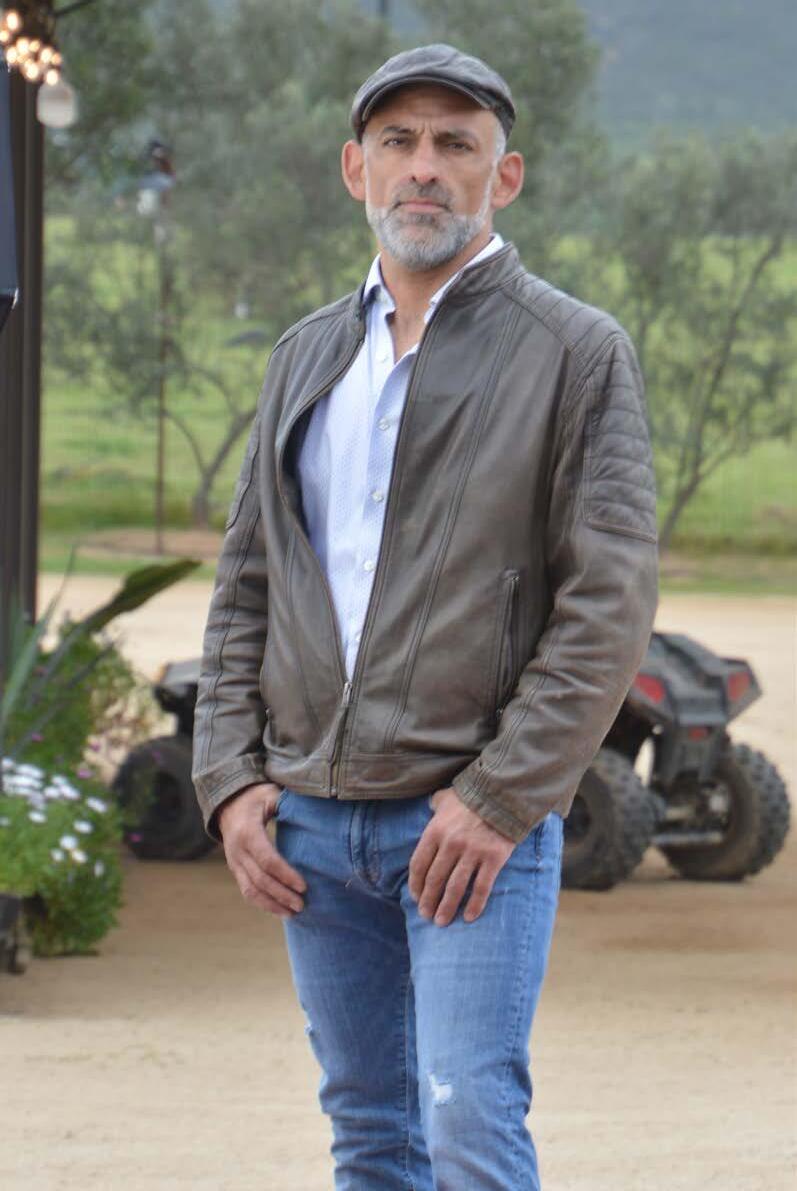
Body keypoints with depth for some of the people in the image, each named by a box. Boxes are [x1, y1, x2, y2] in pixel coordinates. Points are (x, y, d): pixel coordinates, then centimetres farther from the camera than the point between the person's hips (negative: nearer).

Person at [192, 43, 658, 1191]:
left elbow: (608, 602, -9)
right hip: (311, 816, 5)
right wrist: (231, 778, 4)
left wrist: (500, 796, -15)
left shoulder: (579, 352, -3)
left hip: (479, 813, -5)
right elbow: (247, 581, 16)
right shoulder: (310, 354, 15)